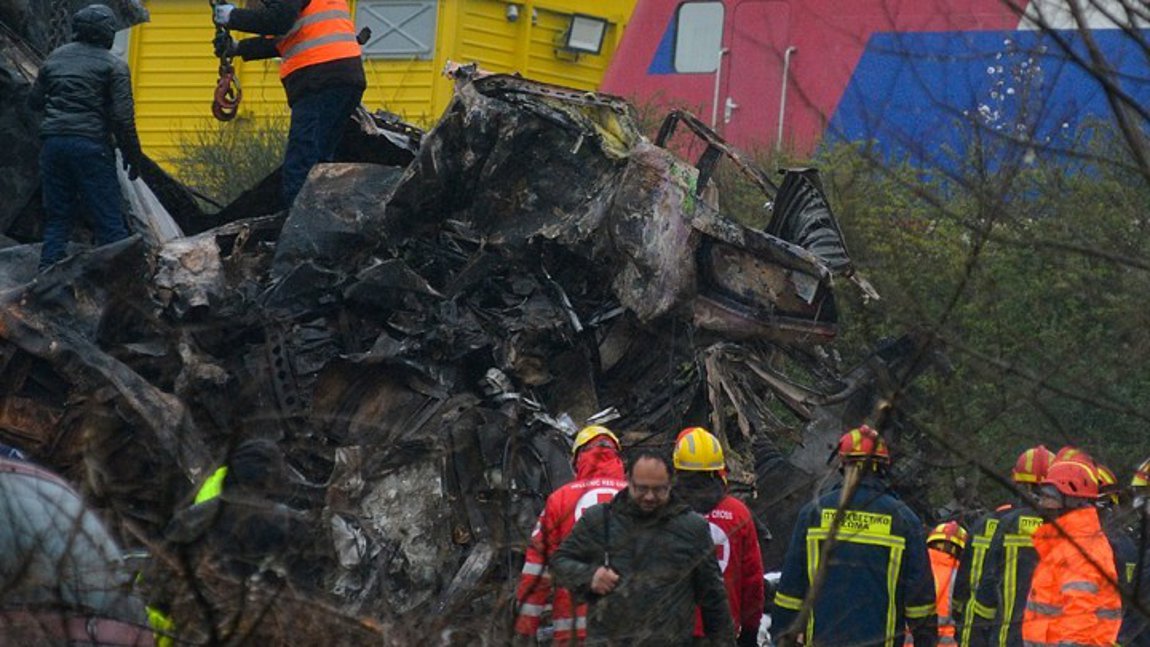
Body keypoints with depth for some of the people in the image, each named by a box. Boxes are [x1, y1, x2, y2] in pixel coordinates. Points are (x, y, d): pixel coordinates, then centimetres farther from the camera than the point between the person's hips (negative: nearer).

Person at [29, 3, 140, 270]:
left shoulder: (55, 57, 13)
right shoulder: (113, 65, -2)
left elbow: (34, 100, 20)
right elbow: (123, 117, -8)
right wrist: (133, 156, 0)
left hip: (53, 141, 5)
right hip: (91, 145, -5)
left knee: (57, 218, 11)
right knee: (109, 221, -2)